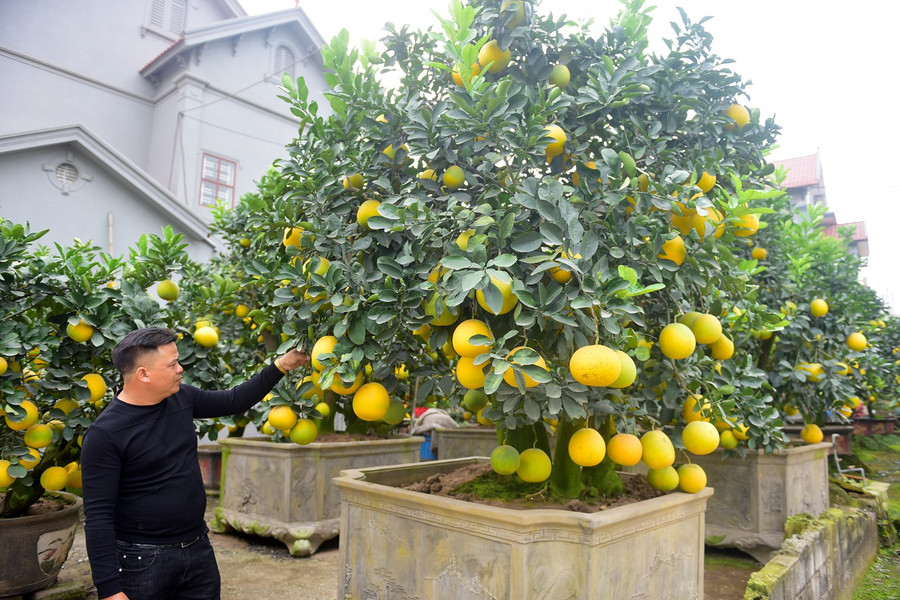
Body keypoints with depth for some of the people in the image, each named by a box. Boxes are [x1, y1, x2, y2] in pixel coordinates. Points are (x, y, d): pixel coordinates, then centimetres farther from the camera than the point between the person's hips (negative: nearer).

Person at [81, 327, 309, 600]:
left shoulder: (181, 398, 0)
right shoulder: (104, 434, -18)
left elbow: (233, 401, 13)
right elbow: (98, 516, -17)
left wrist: (280, 366, 8)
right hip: (144, 563, -6)